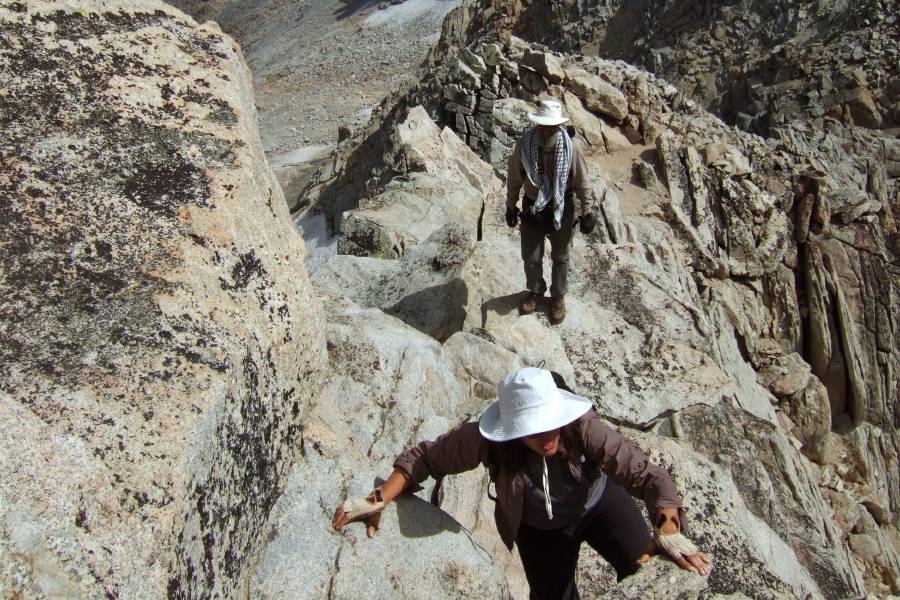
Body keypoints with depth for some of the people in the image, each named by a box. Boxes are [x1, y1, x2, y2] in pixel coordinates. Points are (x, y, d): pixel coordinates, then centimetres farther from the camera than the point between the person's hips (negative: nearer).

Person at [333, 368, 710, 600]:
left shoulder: (583, 430, -37)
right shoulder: (487, 442, -34)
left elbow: (647, 475, -39)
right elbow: (424, 458, -25)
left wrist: (669, 533, -54)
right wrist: (378, 501, -34)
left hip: (600, 503, -1)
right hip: (541, 530, 1)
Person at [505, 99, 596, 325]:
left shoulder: (572, 148, -19)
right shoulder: (524, 145, -15)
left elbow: (582, 183, -8)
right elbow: (514, 180, -2)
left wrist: (587, 213, -4)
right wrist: (510, 207, 5)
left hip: (562, 210, -1)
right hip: (532, 209, 1)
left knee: (560, 257, 17)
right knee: (531, 257, 13)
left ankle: (558, 297, 40)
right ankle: (536, 292, 42)